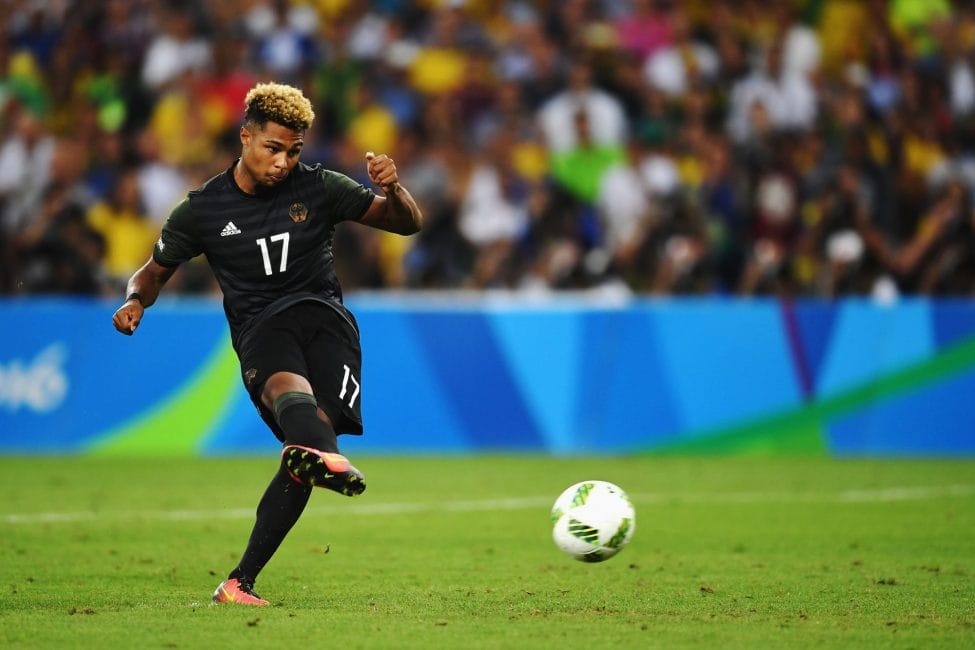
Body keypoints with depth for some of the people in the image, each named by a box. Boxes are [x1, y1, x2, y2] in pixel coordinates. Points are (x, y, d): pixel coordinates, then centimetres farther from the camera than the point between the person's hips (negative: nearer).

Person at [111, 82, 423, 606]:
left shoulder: (318, 188, 9)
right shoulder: (203, 209, 9)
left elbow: (407, 224, 12)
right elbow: (155, 271, 22)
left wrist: (393, 190, -11)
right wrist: (135, 301, -2)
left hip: (323, 313, 1)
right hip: (260, 328, -1)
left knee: (315, 428, -25)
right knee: (290, 388, -38)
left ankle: (240, 582, -20)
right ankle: (326, 459, -78)